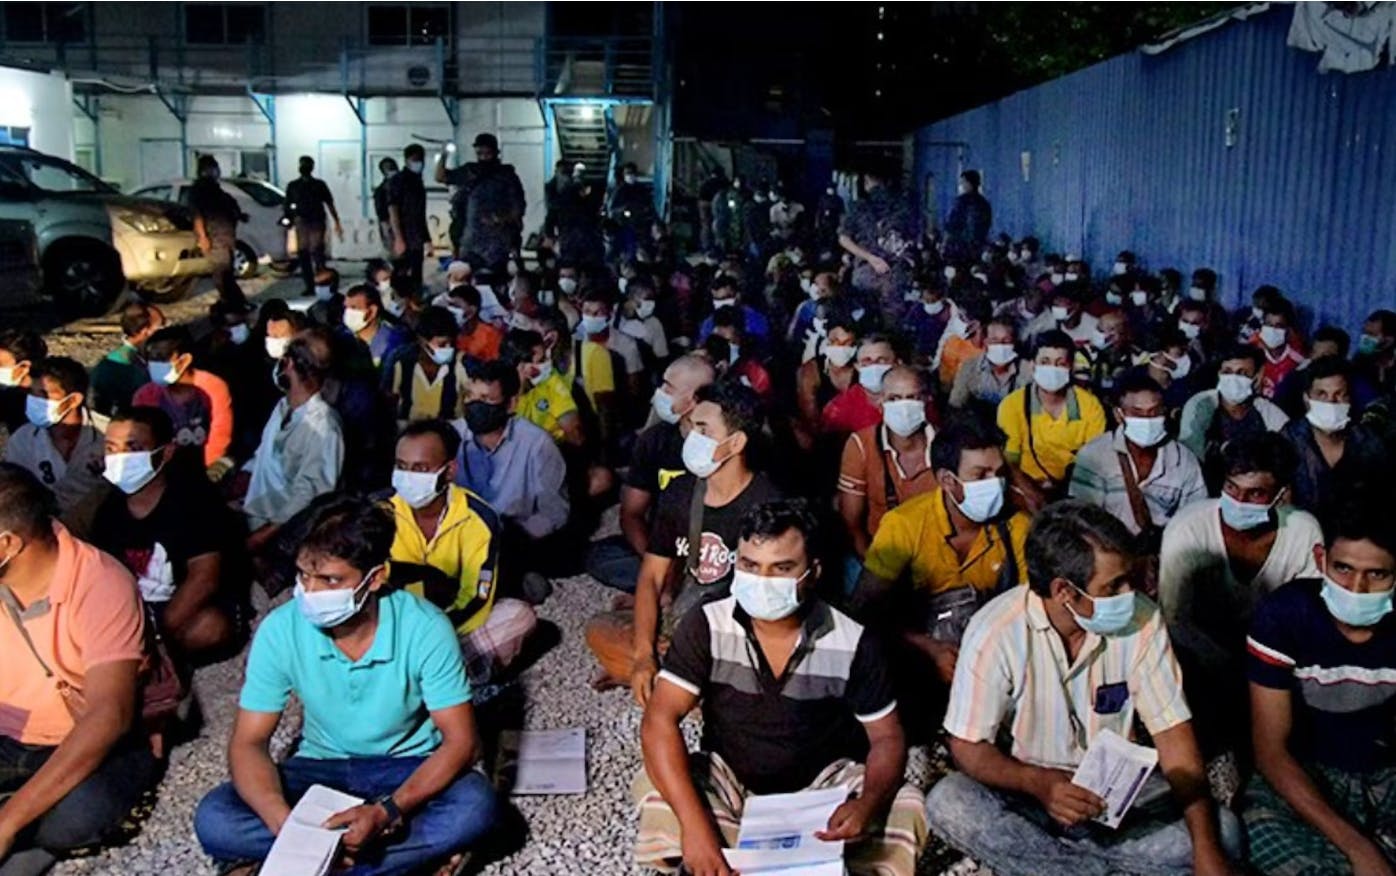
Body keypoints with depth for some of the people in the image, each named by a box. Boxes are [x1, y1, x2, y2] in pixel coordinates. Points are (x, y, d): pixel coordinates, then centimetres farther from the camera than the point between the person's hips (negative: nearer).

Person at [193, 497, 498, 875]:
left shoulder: (424, 628, -23)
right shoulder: (280, 630, -17)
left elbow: (462, 741, -21)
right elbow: (249, 742, -14)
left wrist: (388, 811, -36)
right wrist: (287, 825, -33)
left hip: (408, 769, -2)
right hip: (320, 769, 3)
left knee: (476, 805, -33)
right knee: (214, 820, -23)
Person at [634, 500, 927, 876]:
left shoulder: (852, 643, -16)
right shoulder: (706, 627, -17)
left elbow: (887, 738, -9)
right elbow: (659, 720, -23)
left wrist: (867, 804, -32)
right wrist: (694, 823, -37)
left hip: (822, 783, 1)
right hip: (729, 780, 0)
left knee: (903, 809, -26)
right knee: (655, 792, -28)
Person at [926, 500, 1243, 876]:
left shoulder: (1141, 619, -13)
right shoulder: (995, 632, -20)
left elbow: (1172, 732, -11)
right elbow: (968, 747, -15)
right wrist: (1040, 783, -35)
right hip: (1029, 787, -2)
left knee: (1222, 830, -19)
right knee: (947, 803, -30)